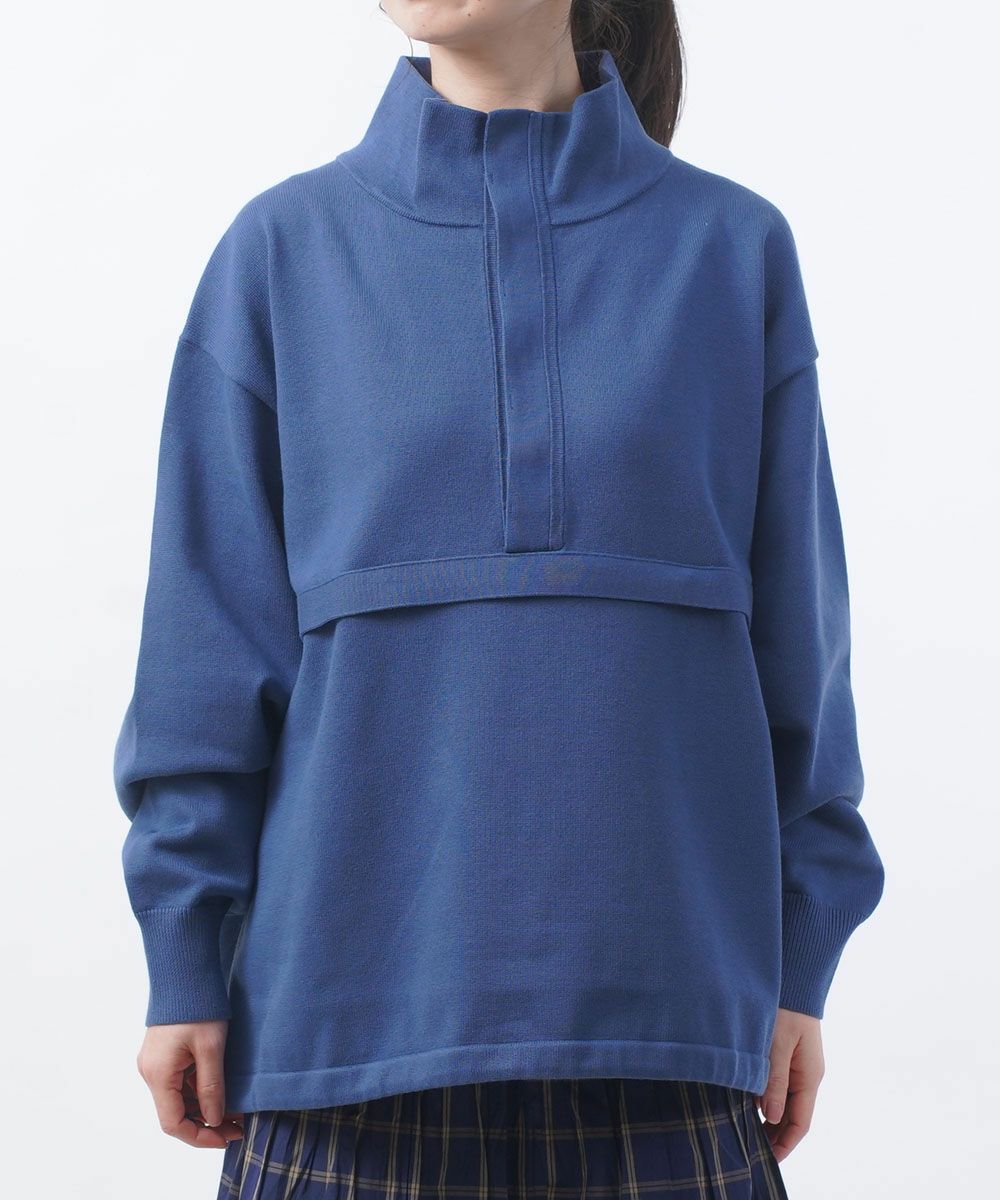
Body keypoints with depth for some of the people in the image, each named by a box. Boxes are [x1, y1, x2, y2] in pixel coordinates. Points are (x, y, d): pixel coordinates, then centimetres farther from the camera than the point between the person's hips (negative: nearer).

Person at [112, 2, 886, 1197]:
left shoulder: (733, 248, 6)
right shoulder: (284, 249, 5)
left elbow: (794, 627, 6)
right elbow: (210, 636, 4)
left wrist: (799, 967, 5)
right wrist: (185, 962, 1)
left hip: (659, 992, 1)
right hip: (356, 990, 0)